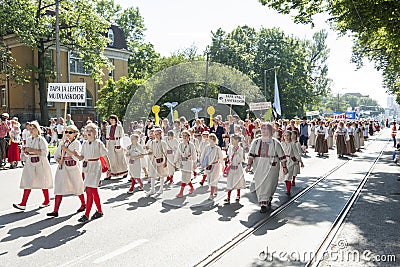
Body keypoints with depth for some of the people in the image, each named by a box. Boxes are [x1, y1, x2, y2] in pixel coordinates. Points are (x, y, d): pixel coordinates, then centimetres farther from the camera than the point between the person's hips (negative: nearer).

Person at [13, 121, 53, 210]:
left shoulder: (41, 139, -9)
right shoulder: (28, 139, 11)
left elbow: (44, 152, -18)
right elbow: (27, 154, 20)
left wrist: (32, 150, -20)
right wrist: (25, 151, -2)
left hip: (40, 164, -6)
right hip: (30, 163, 6)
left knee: (43, 183, 5)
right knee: (27, 183, -1)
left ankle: (47, 201, 21)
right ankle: (23, 204, -2)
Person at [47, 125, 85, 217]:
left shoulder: (76, 143, -6)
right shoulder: (62, 143, 11)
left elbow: (76, 157, -17)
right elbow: (56, 154, 16)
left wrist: (66, 149, -19)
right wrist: (59, 160, -4)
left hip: (73, 168, -5)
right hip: (62, 168, 5)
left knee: (77, 187, 9)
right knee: (59, 189, 0)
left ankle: (83, 204, 31)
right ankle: (55, 210, 2)